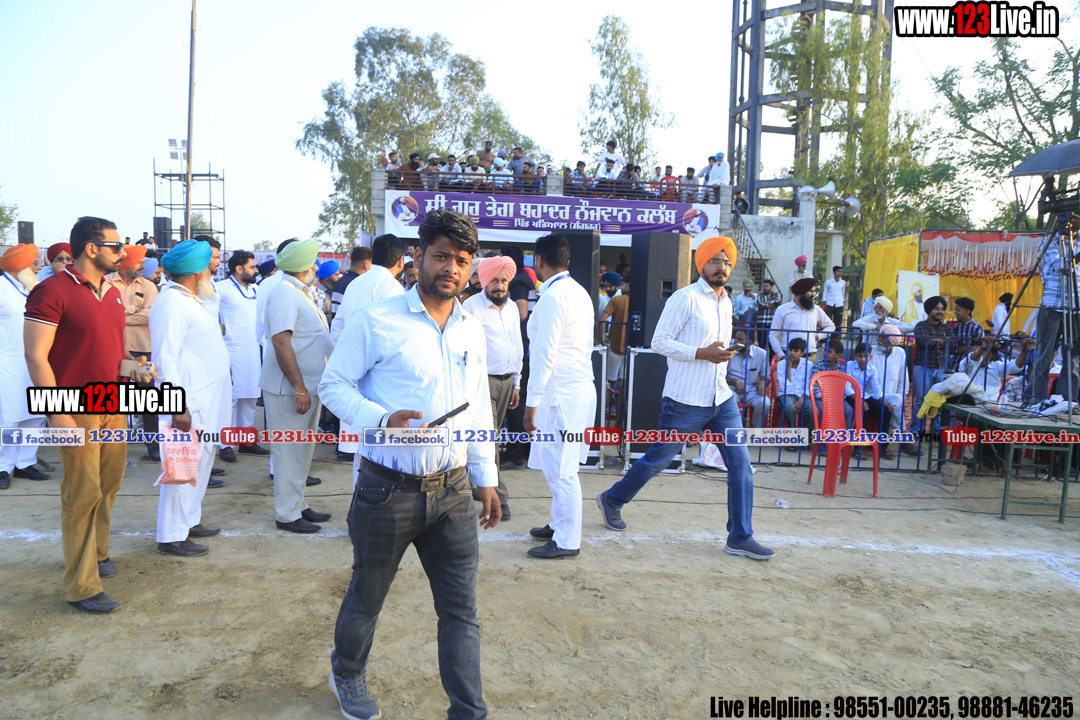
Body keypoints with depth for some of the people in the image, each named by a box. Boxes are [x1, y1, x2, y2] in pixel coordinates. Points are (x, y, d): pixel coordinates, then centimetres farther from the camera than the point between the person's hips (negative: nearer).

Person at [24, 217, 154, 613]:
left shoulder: (112, 293, 12)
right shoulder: (53, 291, -12)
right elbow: (36, 356, -14)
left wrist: (131, 366, 3)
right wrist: (59, 414, -19)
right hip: (78, 411, -7)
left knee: (108, 484, 15)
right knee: (82, 493, -3)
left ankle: (97, 552, 35)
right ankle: (81, 587, 6)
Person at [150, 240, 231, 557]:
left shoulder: (194, 301, 15)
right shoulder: (171, 303, -17)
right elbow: (165, 359, -22)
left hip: (207, 400, 11)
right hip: (189, 402, -11)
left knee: (201, 460, 18)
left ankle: (189, 521, 31)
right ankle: (171, 537, 6)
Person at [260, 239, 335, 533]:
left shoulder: (299, 294, 16)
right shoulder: (284, 294, -16)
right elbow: (281, 342, -24)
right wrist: (299, 388, -25)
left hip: (308, 386, 10)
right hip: (290, 389, -10)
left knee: (302, 450, 16)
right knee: (289, 451, -1)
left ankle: (298, 504, 27)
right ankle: (287, 514, 9)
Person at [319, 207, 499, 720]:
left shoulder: (473, 331, 9)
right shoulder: (376, 322, -7)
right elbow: (334, 384, -4)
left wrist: (486, 480, 16)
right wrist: (381, 420, -21)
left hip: (452, 492, 4)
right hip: (388, 490, -3)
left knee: (461, 610, 6)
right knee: (366, 598, 17)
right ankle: (347, 675, 46)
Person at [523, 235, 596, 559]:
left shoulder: (553, 297, -15)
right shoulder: (580, 292, 15)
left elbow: (544, 355, -18)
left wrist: (531, 403, -14)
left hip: (561, 394, -10)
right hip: (580, 387, 10)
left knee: (560, 469, -2)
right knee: (560, 466, 19)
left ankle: (567, 541, 5)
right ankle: (559, 523, 31)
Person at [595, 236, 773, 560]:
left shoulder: (725, 303, 14)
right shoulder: (685, 297, -10)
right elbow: (659, 341, -15)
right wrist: (702, 354, -21)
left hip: (722, 399, 7)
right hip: (686, 400, -7)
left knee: (741, 464, 0)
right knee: (657, 459, 7)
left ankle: (740, 538, 9)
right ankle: (611, 500, 29)